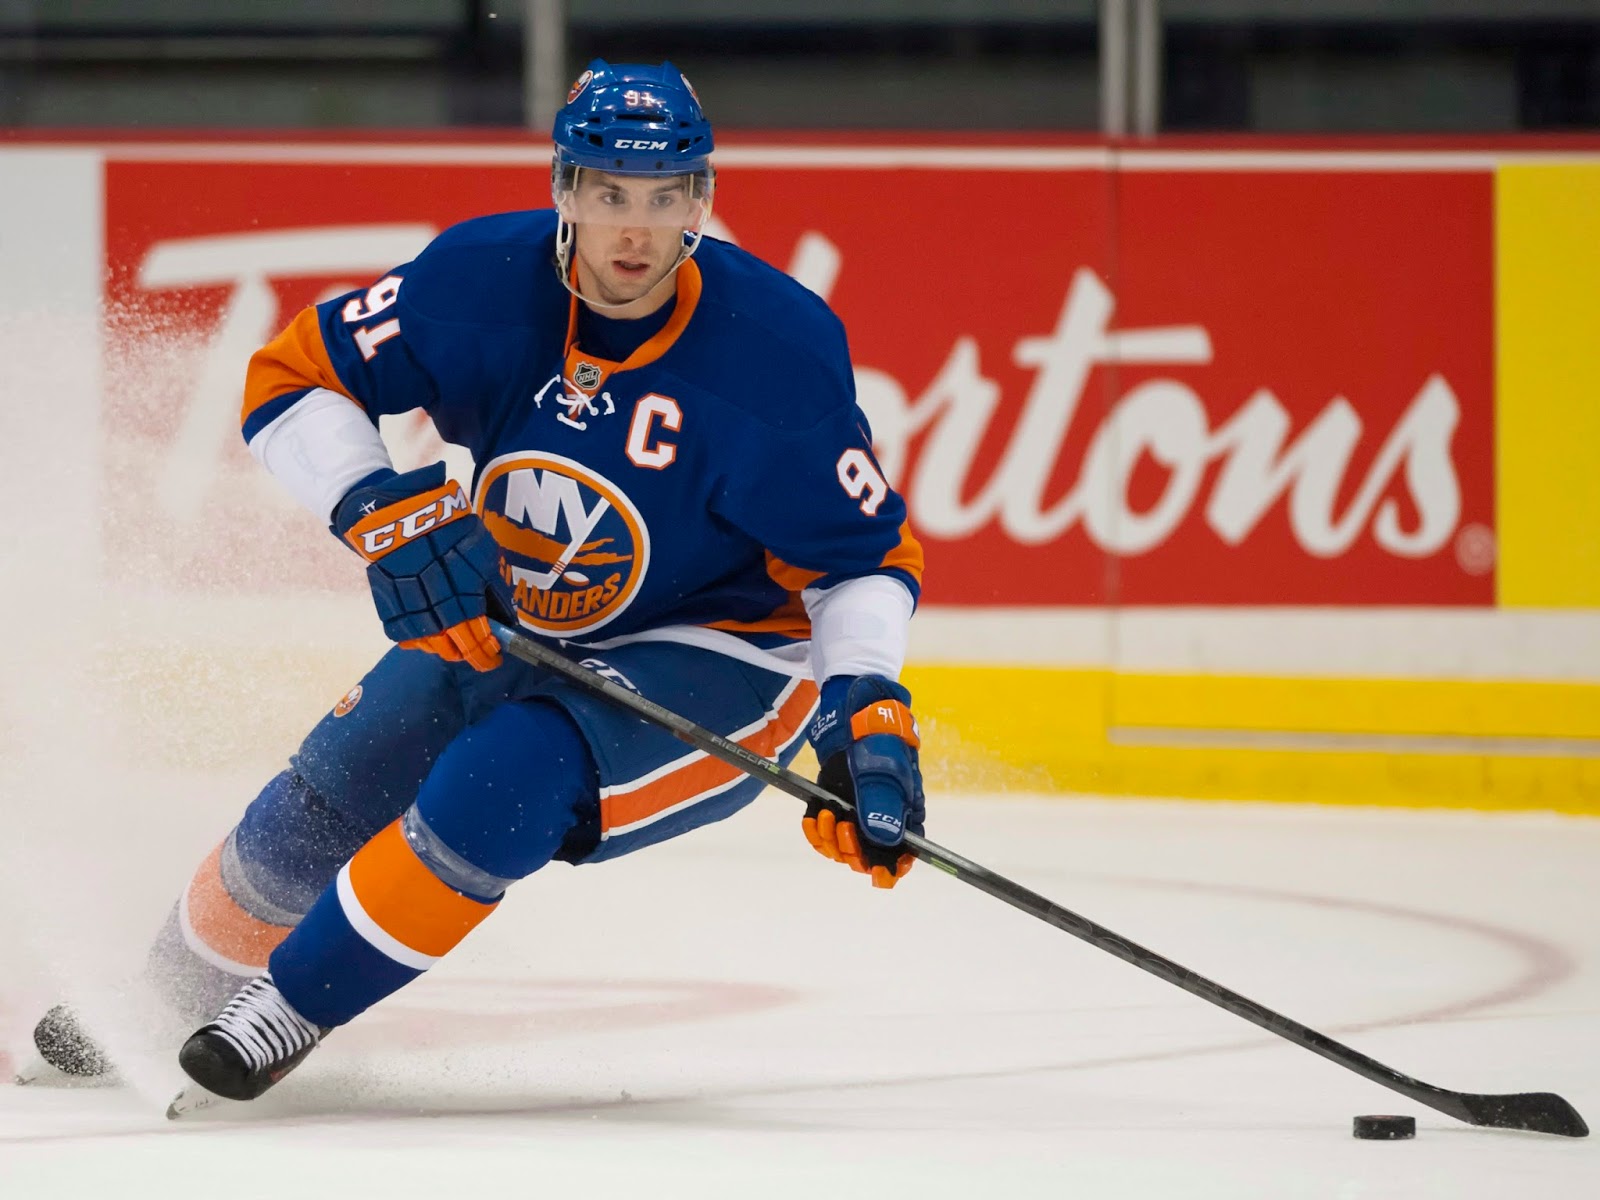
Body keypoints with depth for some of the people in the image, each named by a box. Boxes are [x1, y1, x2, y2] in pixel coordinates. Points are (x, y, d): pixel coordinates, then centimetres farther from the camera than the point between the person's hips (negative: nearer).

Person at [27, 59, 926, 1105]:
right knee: (325, 805, -3)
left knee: (500, 788, -28)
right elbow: (293, 380, -10)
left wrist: (867, 708, -30)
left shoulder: (778, 346, -25)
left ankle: (288, 1011, -9)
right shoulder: (486, 282, -18)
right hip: (505, 624, 4)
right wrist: (385, 512, -26)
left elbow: (867, 552, -15)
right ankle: (163, 997, 27)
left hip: (719, 657, -4)